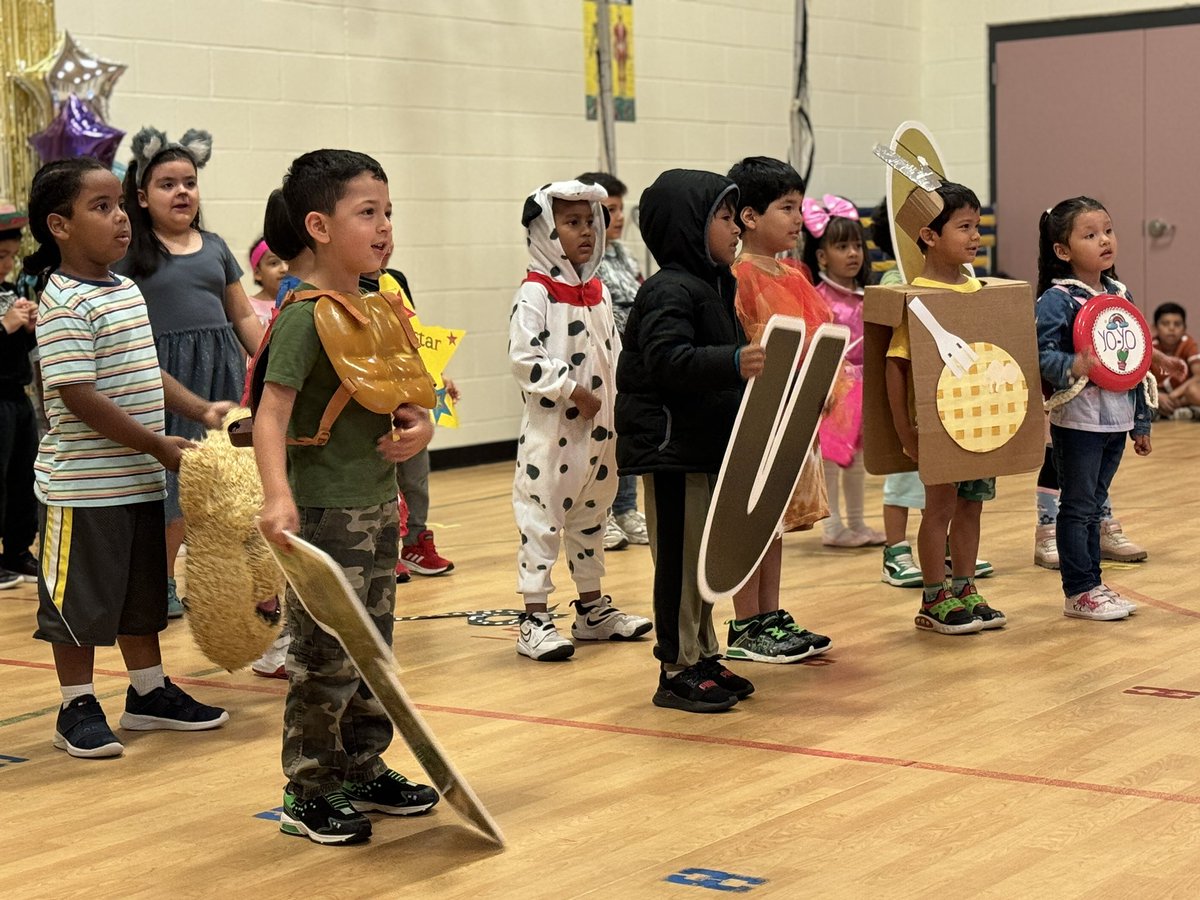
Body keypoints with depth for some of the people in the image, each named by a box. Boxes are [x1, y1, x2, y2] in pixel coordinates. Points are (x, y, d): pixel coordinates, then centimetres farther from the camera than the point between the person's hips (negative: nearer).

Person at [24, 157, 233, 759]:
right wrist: (158, 446, -20)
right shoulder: (64, 305, -18)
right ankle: (77, 709, 14)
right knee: (80, 598, 3)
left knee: (143, 591, 18)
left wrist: (200, 410, 7)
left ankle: (149, 692, 31)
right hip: (83, 485, -9)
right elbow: (78, 395, -23)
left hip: (141, 481, 9)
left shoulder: (127, 291, 10)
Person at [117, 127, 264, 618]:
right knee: (169, 483, -1)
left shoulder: (214, 247, 14)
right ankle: (163, 583, 13)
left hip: (220, 374, 4)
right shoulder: (128, 253, 0)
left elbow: (244, 317, 18)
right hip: (163, 376, -4)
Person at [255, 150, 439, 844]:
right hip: (324, 513, -8)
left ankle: (364, 770, 30)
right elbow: (272, 411, -24)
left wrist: (420, 426, -3)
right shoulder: (305, 317, -16)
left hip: (379, 505, 8)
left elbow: (399, 393, 20)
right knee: (326, 660, -1)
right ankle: (309, 793, 11)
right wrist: (278, 497, -38)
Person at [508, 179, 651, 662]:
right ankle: (534, 619, 0)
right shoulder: (535, 294, -12)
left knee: (591, 516, 17)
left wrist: (619, 412, 11)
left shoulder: (598, 291, 12)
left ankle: (593, 608, 29)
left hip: (599, 430, 8)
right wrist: (573, 391, -19)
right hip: (551, 431, -8)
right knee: (541, 519, -4)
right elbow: (523, 357, -21)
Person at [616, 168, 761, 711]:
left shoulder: (712, 287, 15)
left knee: (706, 557, 15)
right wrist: (733, 363, -41)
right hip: (670, 447, -10)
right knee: (679, 558, -4)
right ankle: (676, 671, 3)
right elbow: (667, 360, -30)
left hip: (707, 445, 10)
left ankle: (702, 657, 24)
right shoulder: (670, 291, -16)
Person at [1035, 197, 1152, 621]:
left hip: (1115, 419, 6)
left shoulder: (1120, 294, 10)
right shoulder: (1057, 299, -11)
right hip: (1077, 420, -6)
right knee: (1077, 506, 1)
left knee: (1094, 505, 14)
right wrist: (1072, 367, -38)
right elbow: (1041, 354, -18)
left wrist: (1141, 422, 17)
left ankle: (1092, 584, 22)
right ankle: (1078, 592, 8)